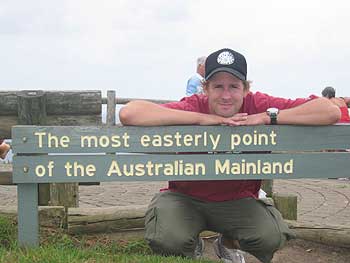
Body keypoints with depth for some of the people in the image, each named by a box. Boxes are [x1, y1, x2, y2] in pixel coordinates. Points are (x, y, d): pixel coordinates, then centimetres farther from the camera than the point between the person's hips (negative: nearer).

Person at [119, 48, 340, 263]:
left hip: (237, 200, 1)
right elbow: (128, 113, -37)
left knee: (272, 237, -25)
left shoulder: (258, 106, -17)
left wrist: (268, 116, -30)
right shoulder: (193, 107, -20)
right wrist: (201, 118, -35)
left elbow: (331, 111, -23)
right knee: (167, 240, -30)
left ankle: (229, 244, 12)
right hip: (185, 197, -1)